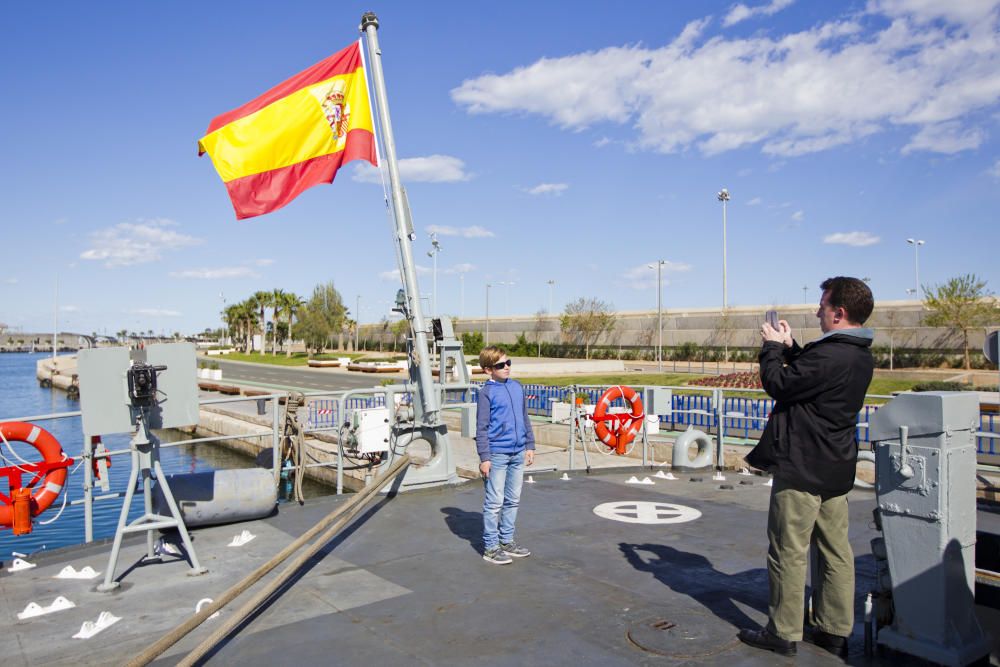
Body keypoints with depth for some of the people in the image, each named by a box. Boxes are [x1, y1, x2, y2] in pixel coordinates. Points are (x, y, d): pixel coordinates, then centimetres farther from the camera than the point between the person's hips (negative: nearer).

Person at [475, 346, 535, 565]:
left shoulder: (517, 387, 8)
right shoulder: (487, 392, -9)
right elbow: (482, 427, -9)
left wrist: (530, 445, 14)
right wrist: (484, 458, -12)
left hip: (518, 453, 6)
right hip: (497, 454, -6)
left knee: (513, 500, 14)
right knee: (494, 502, 1)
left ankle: (507, 540, 28)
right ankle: (490, 547, 11)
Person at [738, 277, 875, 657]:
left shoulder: (829, 355, -23)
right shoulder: (861, 357, 8)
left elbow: (778, 383, -15)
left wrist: (772, 346, -1)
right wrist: (789, 346, 12)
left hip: (802, 469, -9)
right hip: (836, 469, 10)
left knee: (788, 552, 2)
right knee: (835, 551, 14)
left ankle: (783, 633, 12)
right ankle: (835, 631, 24)